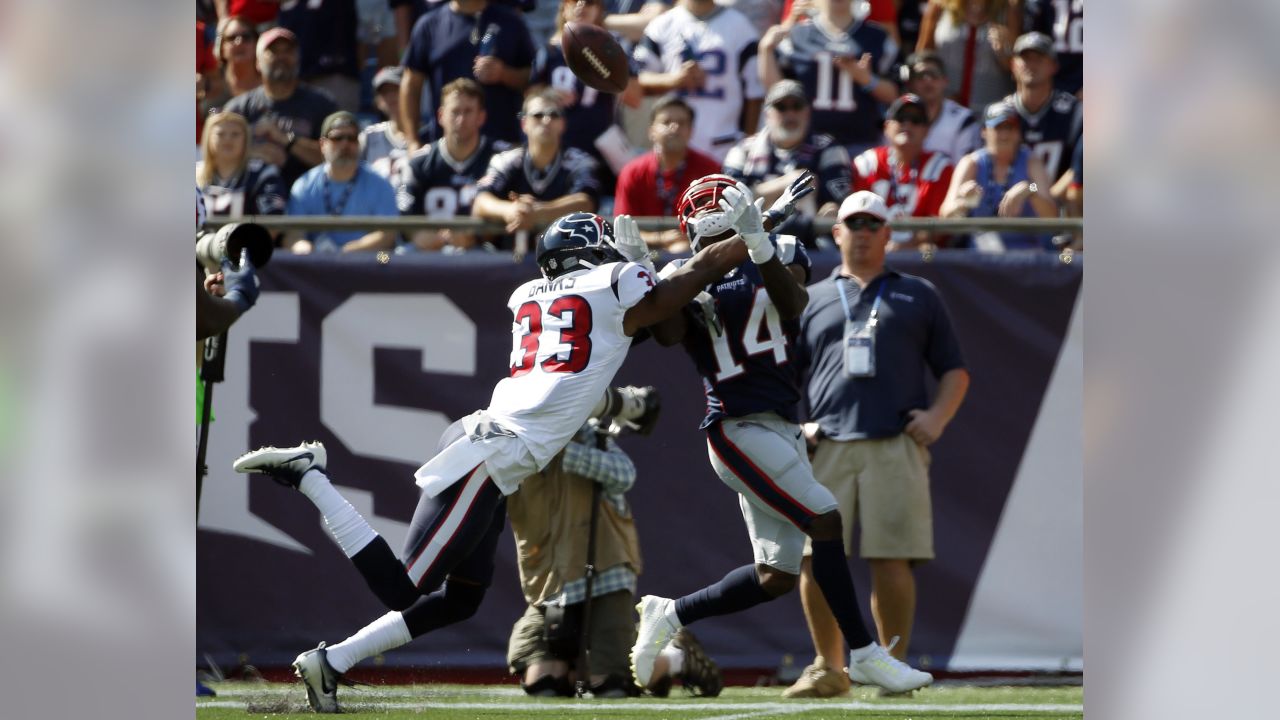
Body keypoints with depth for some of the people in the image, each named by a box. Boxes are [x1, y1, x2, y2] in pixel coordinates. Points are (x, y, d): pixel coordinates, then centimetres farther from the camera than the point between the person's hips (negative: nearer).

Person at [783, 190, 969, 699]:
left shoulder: (918, 296, 20)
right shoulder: (811, 300, 21)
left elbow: (955, 371, 19)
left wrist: (938, 415, 0)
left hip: (896, 446, -1)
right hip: (825, 448, 1)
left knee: (891, 561, -10)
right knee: (814, 562, -7)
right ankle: (828, 669, 6)